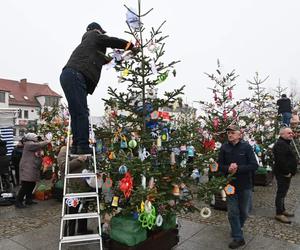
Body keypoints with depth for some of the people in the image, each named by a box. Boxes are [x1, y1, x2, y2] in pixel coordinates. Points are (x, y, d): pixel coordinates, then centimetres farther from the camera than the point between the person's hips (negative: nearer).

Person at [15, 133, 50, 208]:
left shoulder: (33, 145, 22)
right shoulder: (29, 144, -11)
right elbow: (39, 145, -25)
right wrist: (46, 142, -9)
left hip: (31, 169, 10)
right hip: (27, 169, -10)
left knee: (31, 185, 12)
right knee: (25, 186, -10)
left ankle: (28, 200, 21)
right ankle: (18, 202, -3)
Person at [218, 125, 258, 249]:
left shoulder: (246, 147, -10)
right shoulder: (224, 147, -4)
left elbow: (254, 165, -13)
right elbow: (220, 165, -1)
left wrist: (238, 168, -23)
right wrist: (228, 168, -22)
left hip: (245, 185, -1)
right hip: (230, 184, 1)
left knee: (244, 211, 15)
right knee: (233, 212, 3)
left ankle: (237, 229, 41)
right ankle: (238, 238, 17)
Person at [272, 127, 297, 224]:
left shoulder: (286, 143, 16)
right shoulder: (280, 144, -19)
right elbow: (280, 160, -27)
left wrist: (290, 172, 17)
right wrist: (286, 172, -21)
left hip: (287, 173, 11)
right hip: (283, 174, -11)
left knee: (283, 192, 18)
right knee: (281, 192, -4)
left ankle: (282, 210, 31)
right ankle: (279, 214, 4)